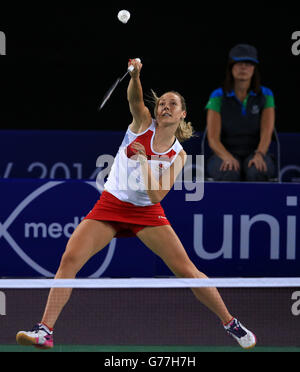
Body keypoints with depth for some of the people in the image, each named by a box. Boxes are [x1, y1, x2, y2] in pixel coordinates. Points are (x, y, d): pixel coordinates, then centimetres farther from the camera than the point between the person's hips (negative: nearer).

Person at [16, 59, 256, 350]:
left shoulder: (178, 155, -2)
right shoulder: (143, 124, -1)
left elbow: (156, 195, -13)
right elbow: (135, 99, -24)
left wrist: (144, 160, -22)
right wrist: (135, 75, -43)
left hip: (147, 213, 0)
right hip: (110, 205, 0)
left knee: (186, 270, -8)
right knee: (70, 258, -18)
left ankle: (230, 323, 10)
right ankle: (45, 331, -16)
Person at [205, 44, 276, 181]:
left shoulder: (265, 95, 2)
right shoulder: (217, 97, -1)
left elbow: (267, 134, -9)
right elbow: (213, 139, -9)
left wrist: (259, 155, -31)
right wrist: (228, 158, -30)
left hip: (254, 154, 1)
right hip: (224, 154, -1)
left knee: (256, 171, -37)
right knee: (229, 172, -38)